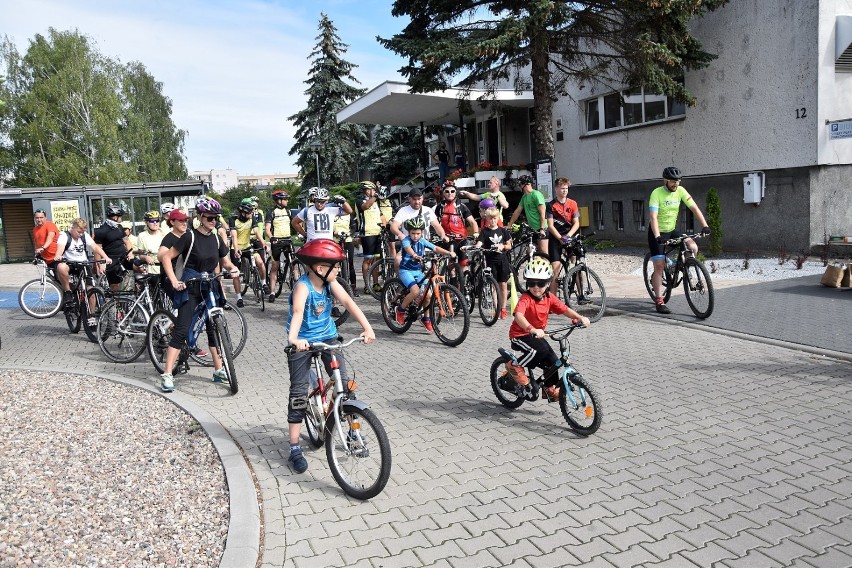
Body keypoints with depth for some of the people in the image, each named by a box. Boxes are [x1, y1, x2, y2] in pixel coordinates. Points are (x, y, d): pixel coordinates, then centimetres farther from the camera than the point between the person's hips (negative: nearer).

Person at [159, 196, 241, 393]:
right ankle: (167, 375, -7)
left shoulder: (216, 238, 6)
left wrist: (233, 268, -7)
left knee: (214, 328, 10)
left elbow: (225, 261, 16)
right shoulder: (190, 236, -11)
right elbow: (167, 257, -8)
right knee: (181, 330, -9)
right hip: (190, 288, -6)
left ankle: (219, 370, 21)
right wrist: (174, 281, -16)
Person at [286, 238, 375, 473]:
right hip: (303, 343, -5)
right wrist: (293, 338, -58)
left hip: (327, 337, 5)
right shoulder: (303, 286, -23)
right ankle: (295, 449, 6)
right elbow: (298, 312, -40)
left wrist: (367, 328, -33)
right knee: (299, 393, -3)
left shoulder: (330, 283, -7)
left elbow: (348, 302, -19)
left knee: (344, 382, -3)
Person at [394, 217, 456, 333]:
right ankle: (400, 309, -2)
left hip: (418, 271, 5)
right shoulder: (406, 240, -14)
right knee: (415, 291, -27)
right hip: (406, 270, -5)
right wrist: (414, 255, -58)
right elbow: (408, 248, -35)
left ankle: (426, 319, 15)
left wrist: (449, 252, -21)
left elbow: (435, 248, -5)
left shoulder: (422, 241, 1)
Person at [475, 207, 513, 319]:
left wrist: (503, 246, -9)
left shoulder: (503, 230, 7)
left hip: (502, 260, 2)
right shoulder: (485, 232, 0)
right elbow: (479, 244, -13)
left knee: (503, 285, 4)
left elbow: (509, 246, 11)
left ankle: (503, 309, 13)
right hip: (491, 261, -2)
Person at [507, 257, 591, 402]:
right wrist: (532, 329, -58)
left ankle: (550, 388, 24)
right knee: (540, 350, -30)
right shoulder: (525, 298, -25)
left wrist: (580, 317, -23)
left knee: (552, 360, 0)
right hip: (519, 335, -7)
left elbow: (565, 309, -5)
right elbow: (518, 315, -42)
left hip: (537, 334, 7)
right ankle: (514, 366, -9)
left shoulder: (549, 298, -4)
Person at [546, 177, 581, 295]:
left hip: (570, 237, 2)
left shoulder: (572, 204, 5)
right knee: (555, 269, -6)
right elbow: (550, 226, -6)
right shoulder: (551, 205, -1)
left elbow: (576, 223, 1)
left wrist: (568, 235, -15)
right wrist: (560, 238, -17)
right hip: (555, 238, -2)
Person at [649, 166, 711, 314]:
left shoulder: (680, 191, -5)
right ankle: (660, 302, -5)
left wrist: (704, 225, -20)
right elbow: (653, 216, -30)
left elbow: (694, 208, -8)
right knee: (659, 266, -9)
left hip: (672, 230, 5)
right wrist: (657, 237, -42)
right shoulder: (656, 193, -20)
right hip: (657, 233, -5)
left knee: (693, 248, -17)